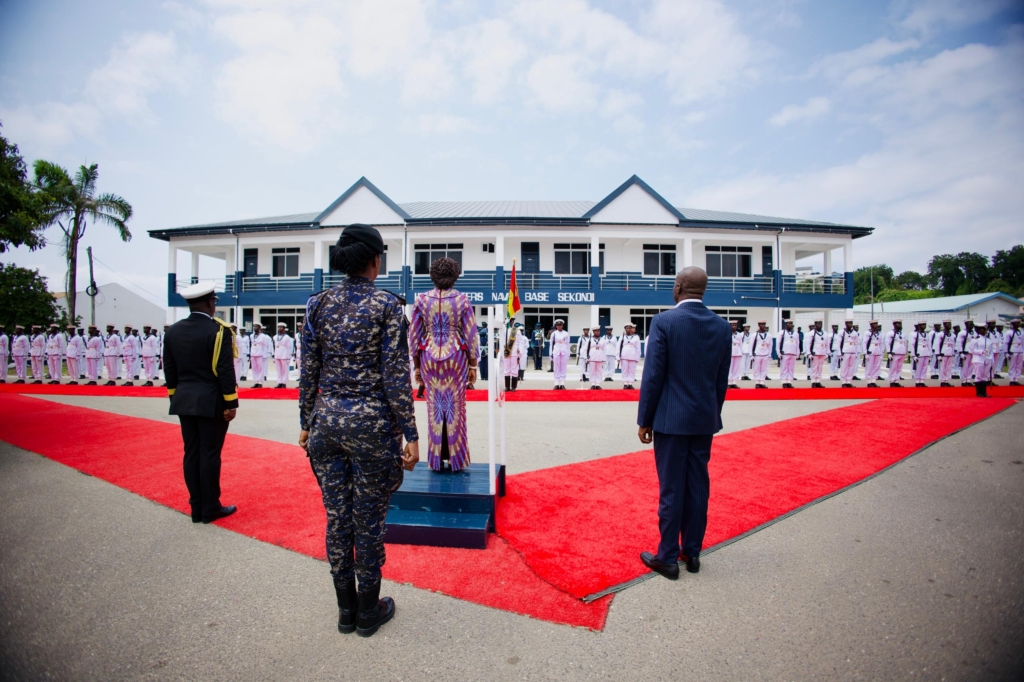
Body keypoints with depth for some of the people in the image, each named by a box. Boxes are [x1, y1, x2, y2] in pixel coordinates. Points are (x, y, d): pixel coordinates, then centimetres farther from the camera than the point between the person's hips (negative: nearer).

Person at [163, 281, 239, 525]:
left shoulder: (173, 330, 7)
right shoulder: (218, 330, -14)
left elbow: (169, 370, 11)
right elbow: (225, 371, -16)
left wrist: (175, 396, 19)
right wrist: (231, 403, -12)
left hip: (184, 402, 6)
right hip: (211, 402, -6)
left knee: (191, 453, 10)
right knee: (210, 454, 1)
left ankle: (197, 508, 18)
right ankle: (210, 508, 10)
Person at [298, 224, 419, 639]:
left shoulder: (318, 304, 3)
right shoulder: (387, 305, -10)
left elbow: (308, 372, 5)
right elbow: (395, 376, -13)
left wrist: (306, 424, 15)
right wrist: (410, 434, -8)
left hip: (327, 420, 5)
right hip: (372, 422, -4)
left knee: (337, 519, 16)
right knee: (368, 521, 10)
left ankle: (346, 609, 34)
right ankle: (368, 611, 29)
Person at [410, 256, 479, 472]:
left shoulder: (421, 299, -1)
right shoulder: (462, 300, -4)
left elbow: (414, 336, 1)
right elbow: (471, 336, -4)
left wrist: (417, 366, 9)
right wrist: (473, 365, 4)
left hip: (430, 358, 1)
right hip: (456, 358, -1)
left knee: (434, 408, 10)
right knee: (455, 408, 8)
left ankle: (437, 460, 17)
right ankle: (455, 459, 16)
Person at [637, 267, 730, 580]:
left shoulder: (664, 321, -13)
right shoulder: (722, 326, 3)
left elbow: (653, 376, -13)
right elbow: (722, 379, 7)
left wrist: (644, 420, -5)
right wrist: (713, 412, 18)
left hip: (671, 418, -5)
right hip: (705, 419, 5)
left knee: (671, 489, 4)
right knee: (697, 486, 14)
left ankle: (668, 558, 16)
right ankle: (692, 553, 27)